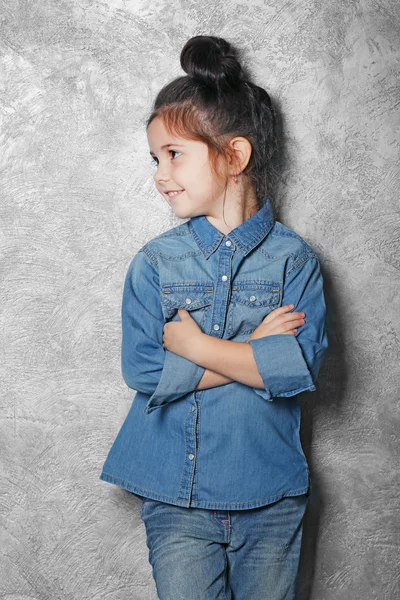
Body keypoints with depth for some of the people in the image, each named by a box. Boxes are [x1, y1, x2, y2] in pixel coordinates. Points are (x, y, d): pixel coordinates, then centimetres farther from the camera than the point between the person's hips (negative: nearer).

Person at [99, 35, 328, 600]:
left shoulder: (293, 259, -4)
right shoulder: (154, 262, -2)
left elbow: (302, 365, -17)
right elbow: (143, 371, -13)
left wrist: (195, 345, -16)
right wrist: (257, 351, -14)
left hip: (271, 495, 0)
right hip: (175, 495, 0)